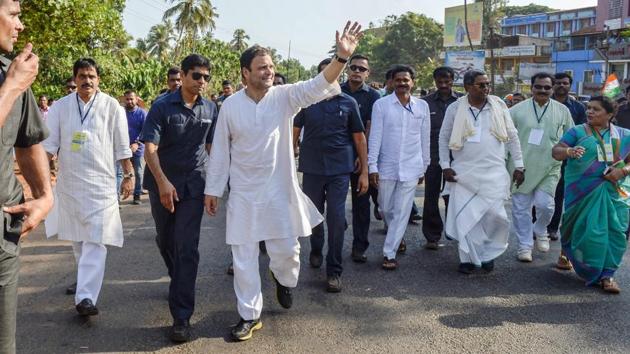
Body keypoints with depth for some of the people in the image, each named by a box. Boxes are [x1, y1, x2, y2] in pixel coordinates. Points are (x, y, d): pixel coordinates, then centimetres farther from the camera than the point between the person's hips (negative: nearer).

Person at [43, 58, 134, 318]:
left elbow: (121, 145, 1)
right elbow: (49, 143, 3)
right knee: (77, 238, 16)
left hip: (101, 182, -3)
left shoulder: (111, 106, -2)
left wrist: (129, 175, 1)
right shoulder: (60, 107, 4)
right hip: (69, 182, 3)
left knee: (95, 241, -10)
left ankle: (85, 296, -13)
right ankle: (86, 279, 37)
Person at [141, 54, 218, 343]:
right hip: (162, 183, 0)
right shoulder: (162, 107, -9)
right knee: (165, 240, 16)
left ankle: (181, 317, -5)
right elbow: (150, 148, -16)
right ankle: (180, 282, 45)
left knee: (187, 247, -7)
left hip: (193, 184, 0)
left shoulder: (210, 109, 1)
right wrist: (162, 182, -27)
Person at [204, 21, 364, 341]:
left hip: (279, 191, 0)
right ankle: (250, 315, 22)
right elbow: (220, 150, 2)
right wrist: (212, 189, 4)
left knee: (287, 250, 6)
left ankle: (283, 279, 42)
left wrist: (342, 57, -38)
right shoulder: (231, 105, -5)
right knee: (244, 258, 6)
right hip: (243, 193, 0)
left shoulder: (284, 96, -5)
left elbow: (318, 86, -22)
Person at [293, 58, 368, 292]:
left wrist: (364, 172, 1)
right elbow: (294, 133, 6)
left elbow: (359, 138, 4)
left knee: (336, 219, -5)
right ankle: (316, 250, 42)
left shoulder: (348, 103, 2)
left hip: (340, 169, -1)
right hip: (311, 168, 1)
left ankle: (334, 271, 6)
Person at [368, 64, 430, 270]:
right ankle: (397, 237, 40)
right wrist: (372, 166, -10)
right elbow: (375, 137, -5)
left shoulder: (422, 106, 3)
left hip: (411, 168, 1)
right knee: (386, 209, 12)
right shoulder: (381, 105, -3)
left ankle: (389, 253, 4)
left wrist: (424, 166, 11)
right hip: (386, 167, 0)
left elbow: (425, 138, 9)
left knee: (402, 212, -2)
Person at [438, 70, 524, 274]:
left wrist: (519, 165, 5)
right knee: (464, 216, 1)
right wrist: (445, 166, 0)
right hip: (463, 173, 0)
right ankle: (468, 258, 16)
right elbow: (444, 138, 6)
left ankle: (489, 254, 20)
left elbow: (512, 136, 7)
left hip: (494, 172, 0)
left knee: (495, 215, -4)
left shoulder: (498, 106, 2)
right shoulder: (455, 108, 0)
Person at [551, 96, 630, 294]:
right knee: (589, 231, -5)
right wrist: (569, 151, -27)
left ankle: (606, 274, 9)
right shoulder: (577, 132, 3)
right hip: (583, 192, -2)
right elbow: (556, 151, -5)